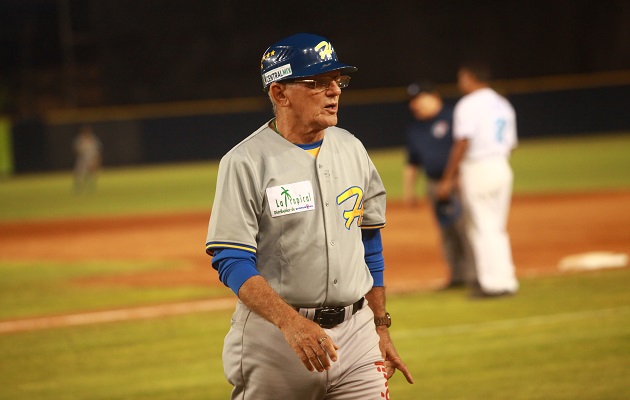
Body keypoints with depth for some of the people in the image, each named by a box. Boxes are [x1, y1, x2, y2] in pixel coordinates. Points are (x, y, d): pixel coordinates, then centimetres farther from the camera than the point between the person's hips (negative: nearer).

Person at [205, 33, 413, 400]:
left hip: (355, 330, 4)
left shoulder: (352, 150, 9)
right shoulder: (245, 163, -9)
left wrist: (381, 328, 15)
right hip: (273, 336, -4)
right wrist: (290, 322, -28)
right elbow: (231, 262, -15)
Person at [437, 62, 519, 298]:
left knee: (482, 227, -4)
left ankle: (494, 282, -7)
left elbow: (462, 144, -15)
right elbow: (510, 143, 15)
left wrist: (448, 179, -12)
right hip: (502, 168, 8)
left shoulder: (469, 104, -8)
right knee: (497, 228, 14)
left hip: (477, 169, -8)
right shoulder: (503, 105, 17)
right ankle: (506, 280, 14)